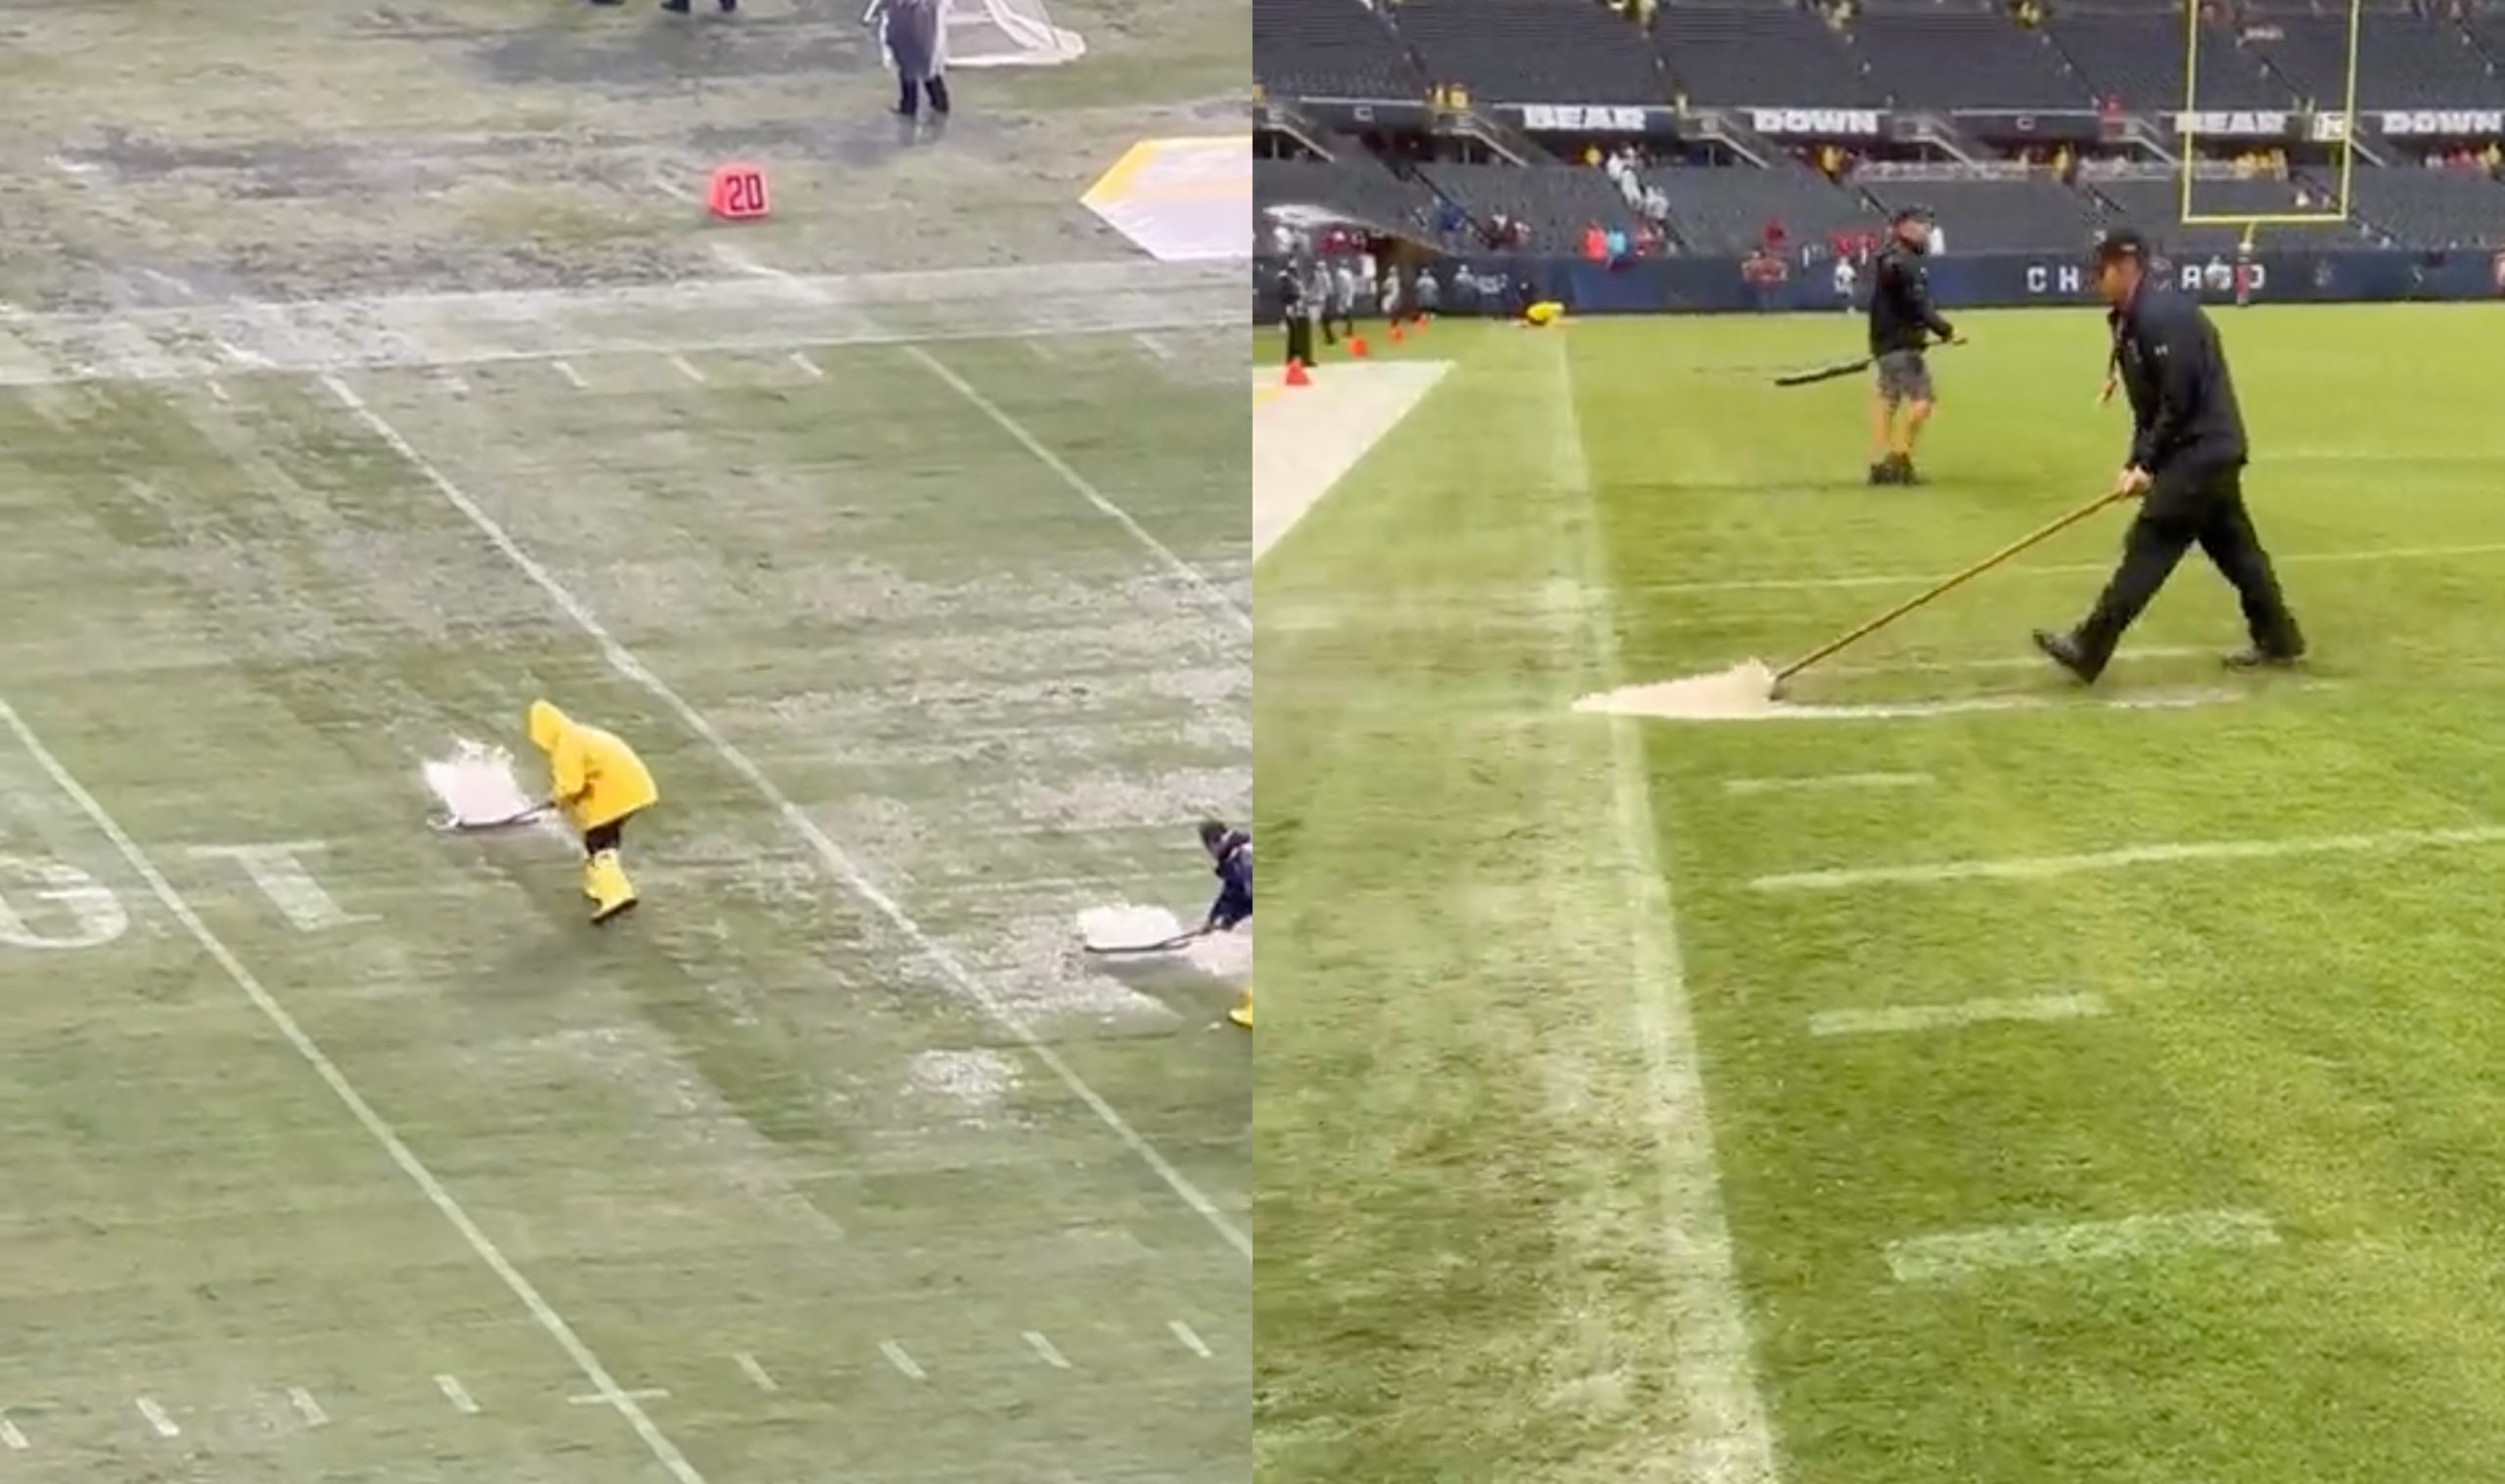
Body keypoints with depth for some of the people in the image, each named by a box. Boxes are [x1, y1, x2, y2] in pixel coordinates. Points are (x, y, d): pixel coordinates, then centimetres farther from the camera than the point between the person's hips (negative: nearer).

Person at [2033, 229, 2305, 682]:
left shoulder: (2162, 316, -19)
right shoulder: (2136, 318, 13)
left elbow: (2178, 401, -23)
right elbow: (2151, 403, 16)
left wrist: (2146, 463, -17)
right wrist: (2139, 463, 6)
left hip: (2199, 451, -11)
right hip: (2210, 450, 11)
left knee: (2149, 545, -11)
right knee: (2233, 545, 16)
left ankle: (2089, 649, -14)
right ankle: (2278, 639, 25)